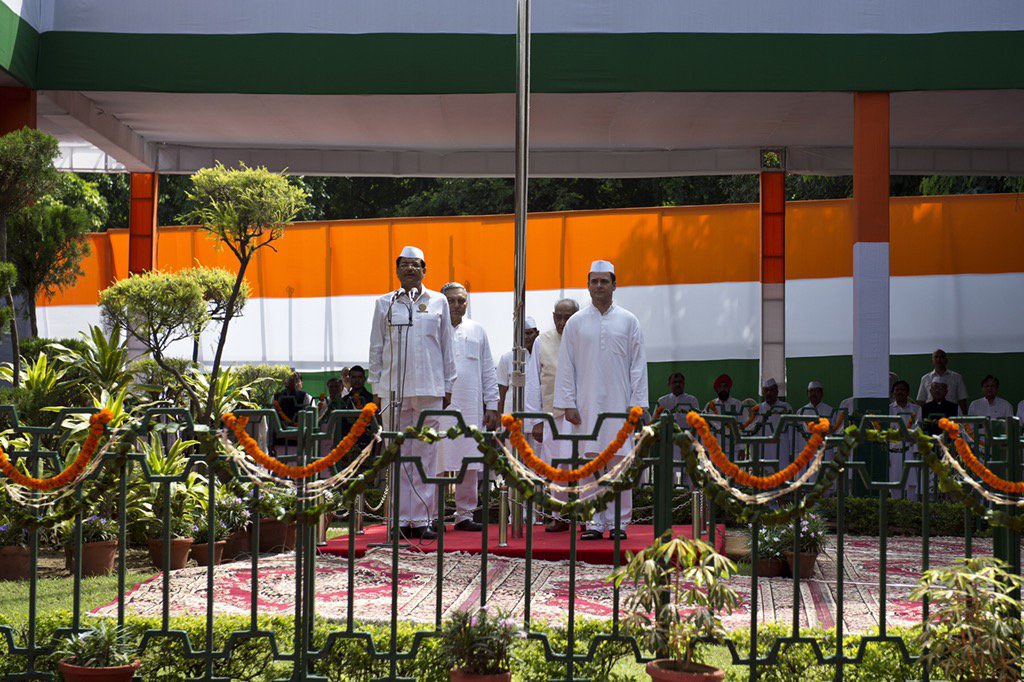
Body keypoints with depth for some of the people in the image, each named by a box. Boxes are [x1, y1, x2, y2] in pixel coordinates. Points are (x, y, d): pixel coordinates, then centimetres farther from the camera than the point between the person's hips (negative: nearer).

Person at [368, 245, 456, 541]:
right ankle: (401, 519, 5)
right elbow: (376, 347, 11)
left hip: (429, 388, 0)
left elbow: (447, 347, 12)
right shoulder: (385, 304, 9)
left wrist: (447, 386, 9)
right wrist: (376, 387, 7)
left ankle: (421, 519, 3)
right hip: (394, 388, 0)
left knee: (426, 453, -1)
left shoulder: (438, 302, 9)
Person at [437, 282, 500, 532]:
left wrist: (492, 406, 11)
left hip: (471, 407, 3)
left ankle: (465, 514, 10)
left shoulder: (477, 331, 15)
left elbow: (488, 372, 16)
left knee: (470, 464, 2)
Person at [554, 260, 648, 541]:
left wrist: (637, 404, 0)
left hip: (619, 404, 0)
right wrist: (568, 404, 0)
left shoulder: (628, 321, 7)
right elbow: (566, 367, 8)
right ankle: (594, 522, 3)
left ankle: (618, 522, 3)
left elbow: (638, 365, 7)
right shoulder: (576, 323, 8)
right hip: (586, 406, 0)